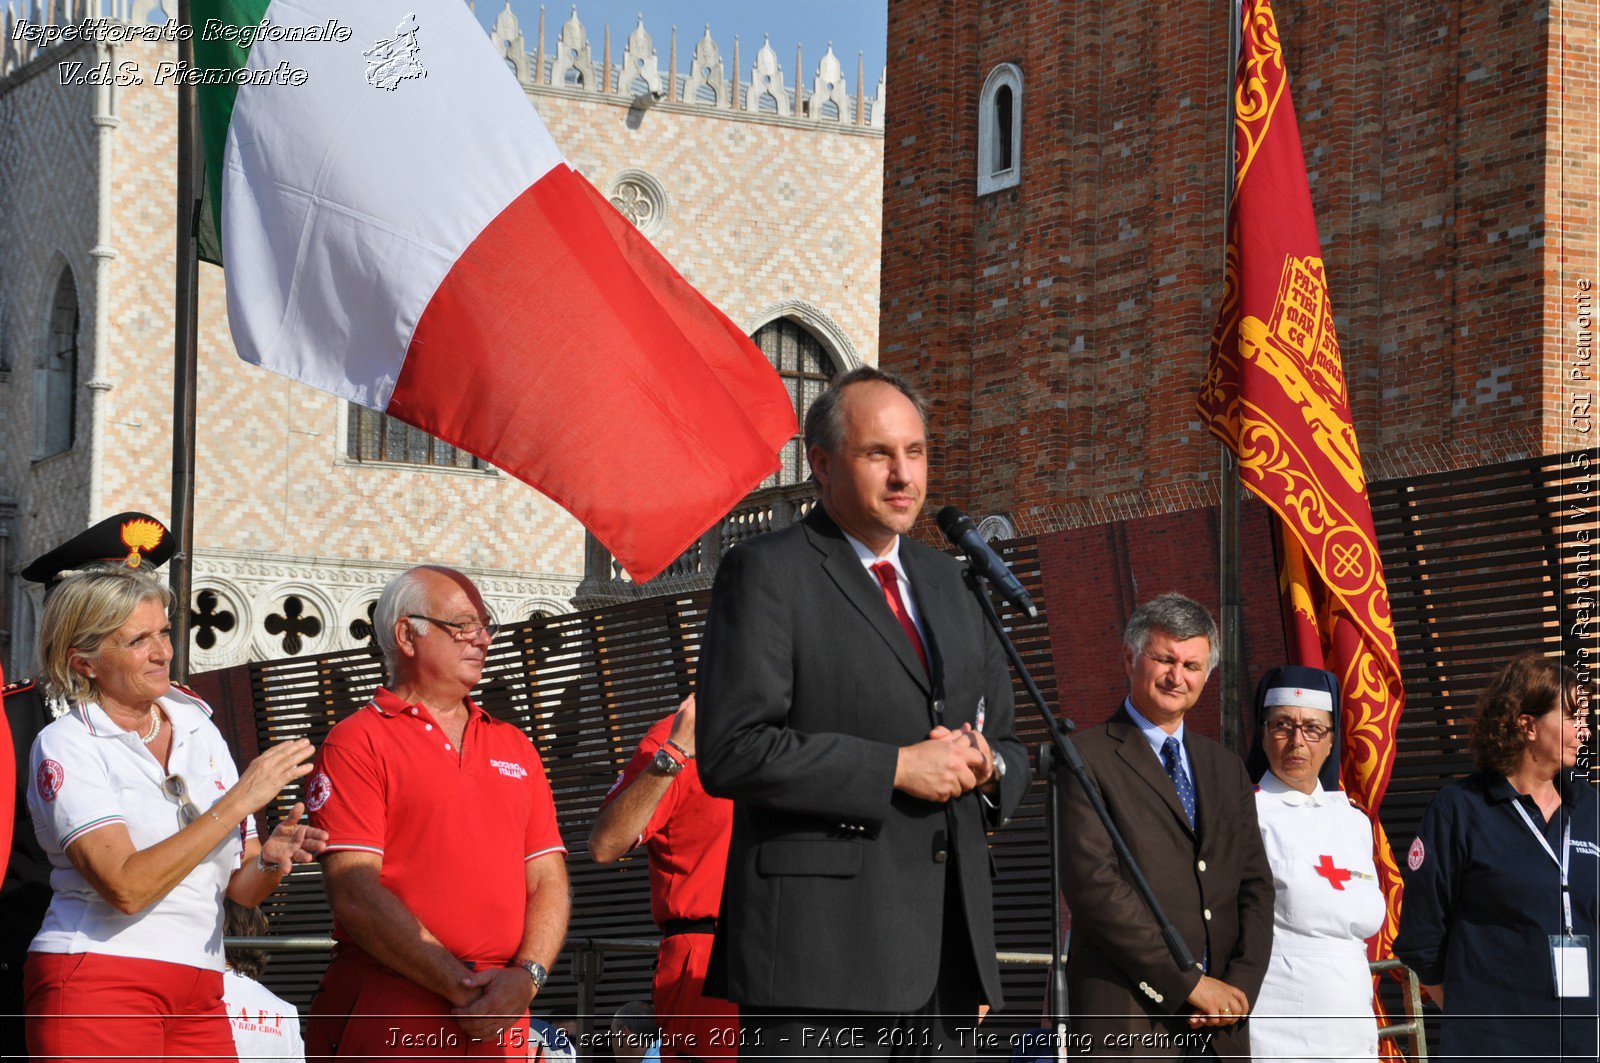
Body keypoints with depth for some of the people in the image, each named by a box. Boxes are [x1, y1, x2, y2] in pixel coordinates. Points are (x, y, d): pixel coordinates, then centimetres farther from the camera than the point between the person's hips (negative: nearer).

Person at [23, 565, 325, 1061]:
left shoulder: (198, 730, 12)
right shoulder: (65, 746, -4)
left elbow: (241, 888, 13)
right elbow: (126, 887, -18)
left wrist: (270, 862, -10)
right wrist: (239, 800, -17)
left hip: (199, 998, 5)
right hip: (98, 979, -5)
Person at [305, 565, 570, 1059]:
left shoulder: (514, 745, 18)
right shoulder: (357, 741, 0)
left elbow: (549, 881, 11)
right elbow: (354, 897, -10)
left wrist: (526, 976, -8)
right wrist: (462, 988, -14)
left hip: (500, 1023, 5)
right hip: (389, 1020, -5)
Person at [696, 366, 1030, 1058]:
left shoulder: (944, 579, 21)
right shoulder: (766, 573, -2)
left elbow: (1007, 748, 26)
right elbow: (731, 751, -13)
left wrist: (985, 765, 0)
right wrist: (895, 768, -15)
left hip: (948, 949, 7)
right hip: (819, 946, -7)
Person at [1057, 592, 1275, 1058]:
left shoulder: (1227, 769, 20)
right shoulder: (1086, 759, -1)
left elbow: (1256, 886, 16)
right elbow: (1094, 885, -11)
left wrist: (1241, 985, -2)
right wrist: (1189, 983, -12)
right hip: (1127, 1019, -6)